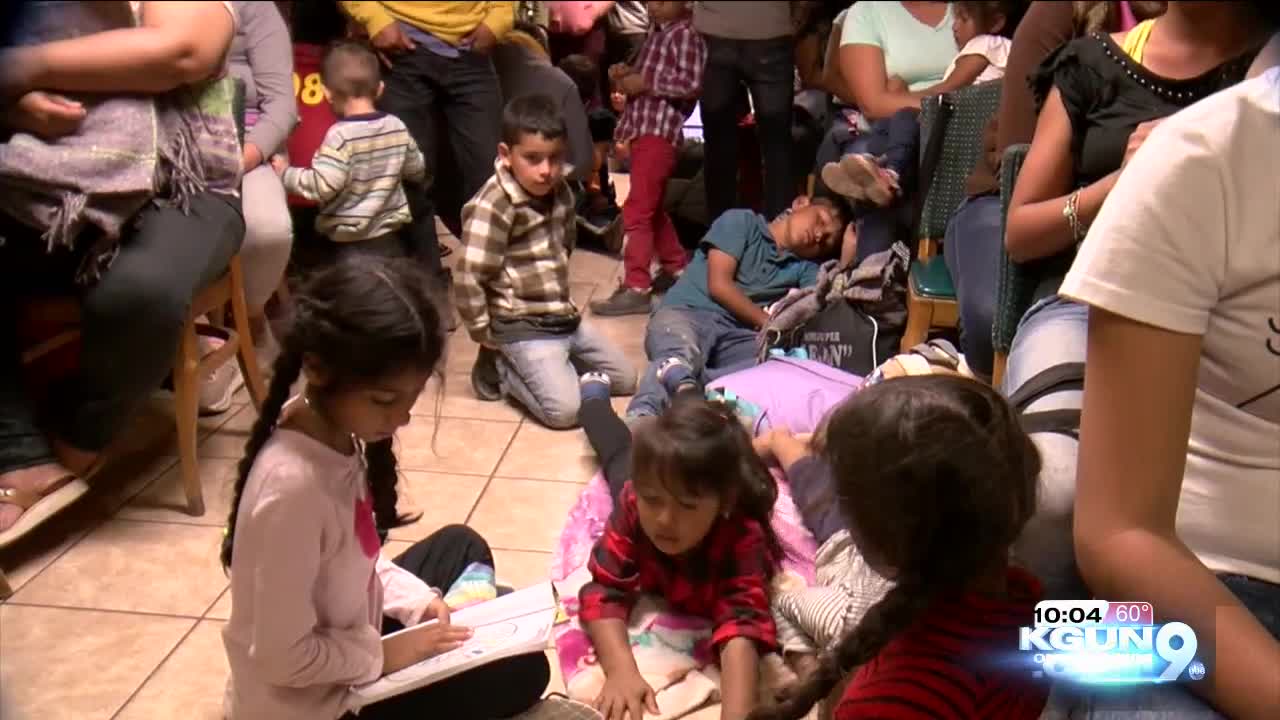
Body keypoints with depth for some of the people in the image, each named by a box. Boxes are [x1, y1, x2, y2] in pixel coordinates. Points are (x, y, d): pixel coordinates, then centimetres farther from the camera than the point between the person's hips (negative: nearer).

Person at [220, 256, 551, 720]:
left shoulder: (338, 431, -9)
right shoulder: (293, 487, -35)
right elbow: (284, 658, -28)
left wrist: (416, 598, -4)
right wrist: (383, 654, -16)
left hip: (340, 645, 8)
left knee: (461, 546, 21)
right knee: (523, 670, -2)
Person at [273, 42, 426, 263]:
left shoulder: (341, 135, -18)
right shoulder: (397, 127, 1)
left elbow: (323, 185, -24)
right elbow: (417, 171, 13)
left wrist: (286, 173, -9)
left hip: (349, 243, -6)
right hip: (390, 237, 6)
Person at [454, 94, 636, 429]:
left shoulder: (560, 192, 3)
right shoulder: (493, 206, -21)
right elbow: (469, 279, -20)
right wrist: (484, 333, -10)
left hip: (565, 317, 8)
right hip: (523, 327, -8)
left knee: (625, 379, 13)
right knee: (565, 410, -21)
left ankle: (550, 364, 19)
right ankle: (501, 368, 3)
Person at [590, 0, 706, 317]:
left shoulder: (686, 34, -9)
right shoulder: (656, 31, 18)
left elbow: (692, 83, -21)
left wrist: (644, 83, -18)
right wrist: (628, 72, 9)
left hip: (661, 131, -10)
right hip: (641, 128, 10)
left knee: (636, 210, -14)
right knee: (652, 207, 20)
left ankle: (636, 289, -13)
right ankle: (678, 268, 34)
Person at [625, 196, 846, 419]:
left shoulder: (806, 268, 26)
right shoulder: (741, 221, 12)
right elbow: (719, 285, -1)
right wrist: (769, 323, -4)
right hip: (686, 313, -2)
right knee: (682, 357, -39)